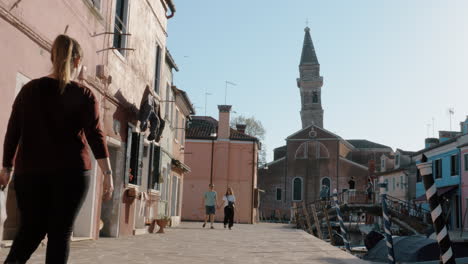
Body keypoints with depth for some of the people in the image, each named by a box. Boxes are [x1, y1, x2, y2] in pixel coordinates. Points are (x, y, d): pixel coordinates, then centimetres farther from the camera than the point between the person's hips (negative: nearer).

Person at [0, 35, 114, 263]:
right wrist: (107, 173, -9)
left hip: (30, 171, 3)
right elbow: (95, 135, -9)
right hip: (70, 172, -3)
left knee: (31, 227, 14)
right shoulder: (83, 95, -2)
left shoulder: (29, 89, 7)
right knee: (60, 231, 5)